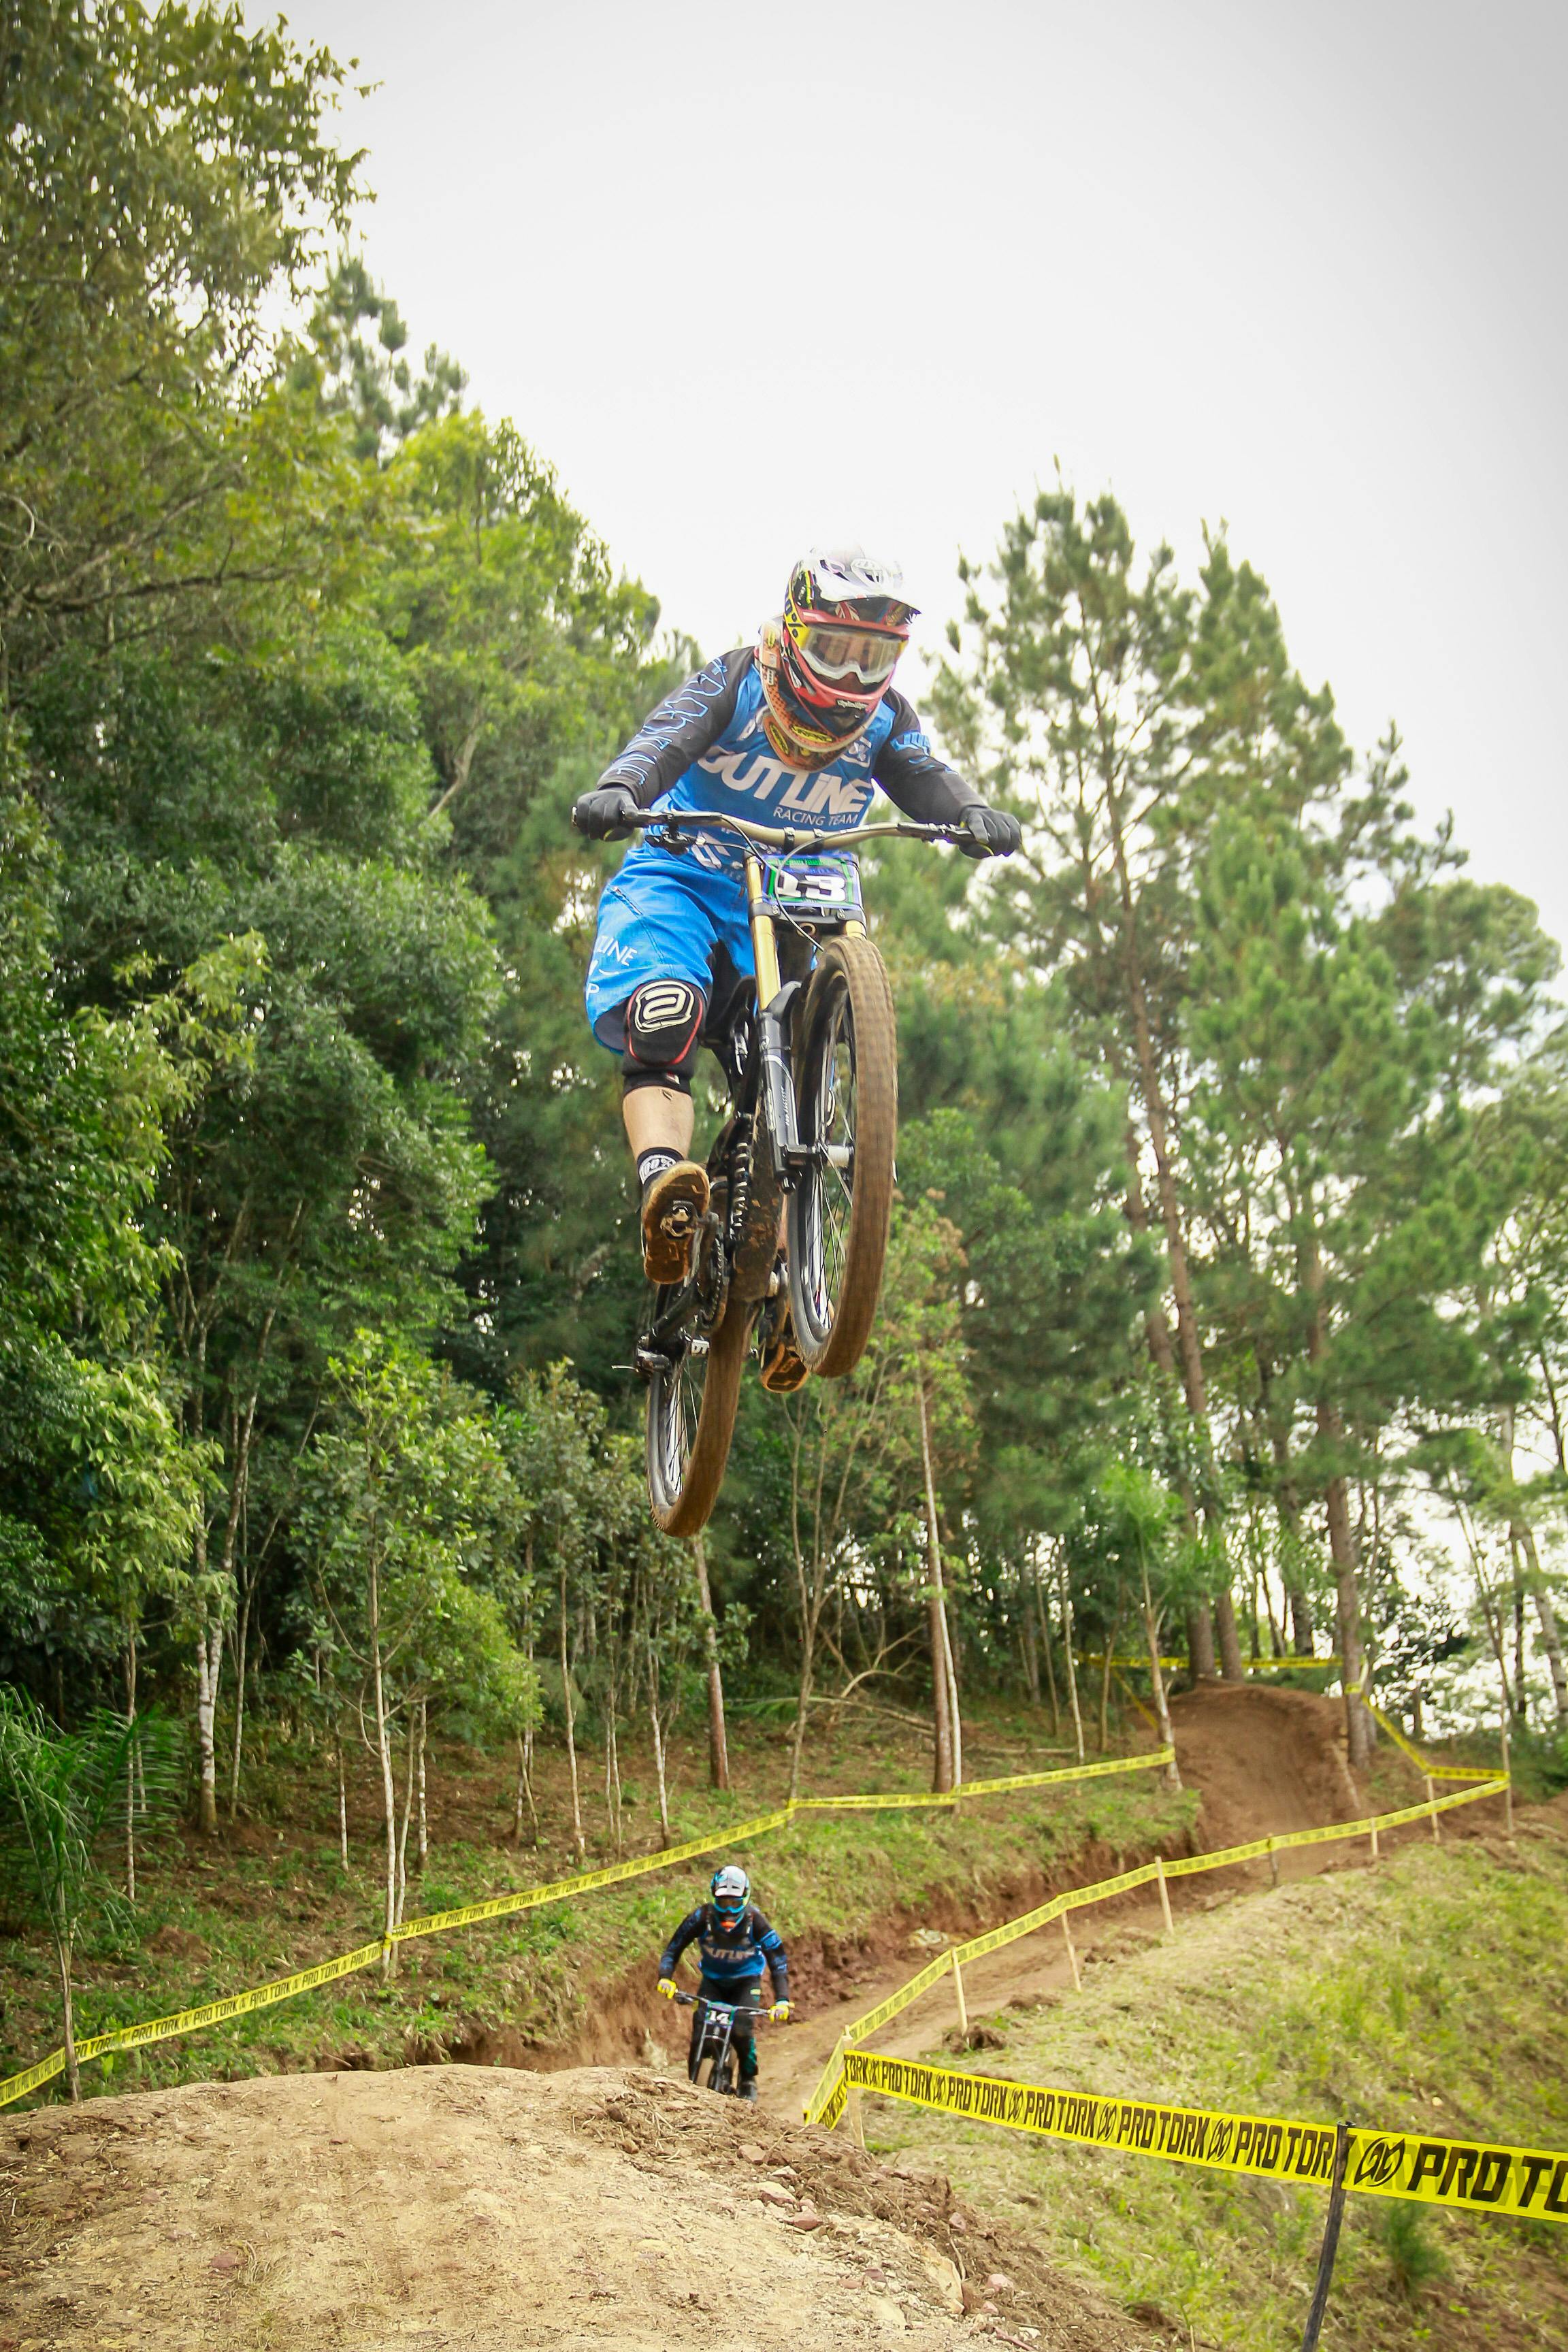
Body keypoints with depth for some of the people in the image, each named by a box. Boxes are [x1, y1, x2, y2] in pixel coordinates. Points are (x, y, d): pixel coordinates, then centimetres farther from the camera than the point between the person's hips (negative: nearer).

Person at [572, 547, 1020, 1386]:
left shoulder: (884, 721, -1)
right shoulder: (738, 682, -10)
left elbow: (926, 779, -18)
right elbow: (670, 735, -28)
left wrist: (973, 814, -43)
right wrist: (619, 790, -51)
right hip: (682, 883, -3)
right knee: (665, 1015, -33)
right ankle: (663, 1182, -49)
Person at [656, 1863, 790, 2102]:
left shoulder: (754, 1920, -25)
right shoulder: (702, 1917, -24)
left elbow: (778, 1959, -23)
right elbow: (673, 1949, -18)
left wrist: (782, 2000, -32)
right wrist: (665, 1978, -36)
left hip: (746, 1980, -1)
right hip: (712, 1980, 1)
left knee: (743, 2028, -22)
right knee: (700, 2026, -20)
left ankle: (749, 2081, 2)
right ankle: (693, 2081, -3)